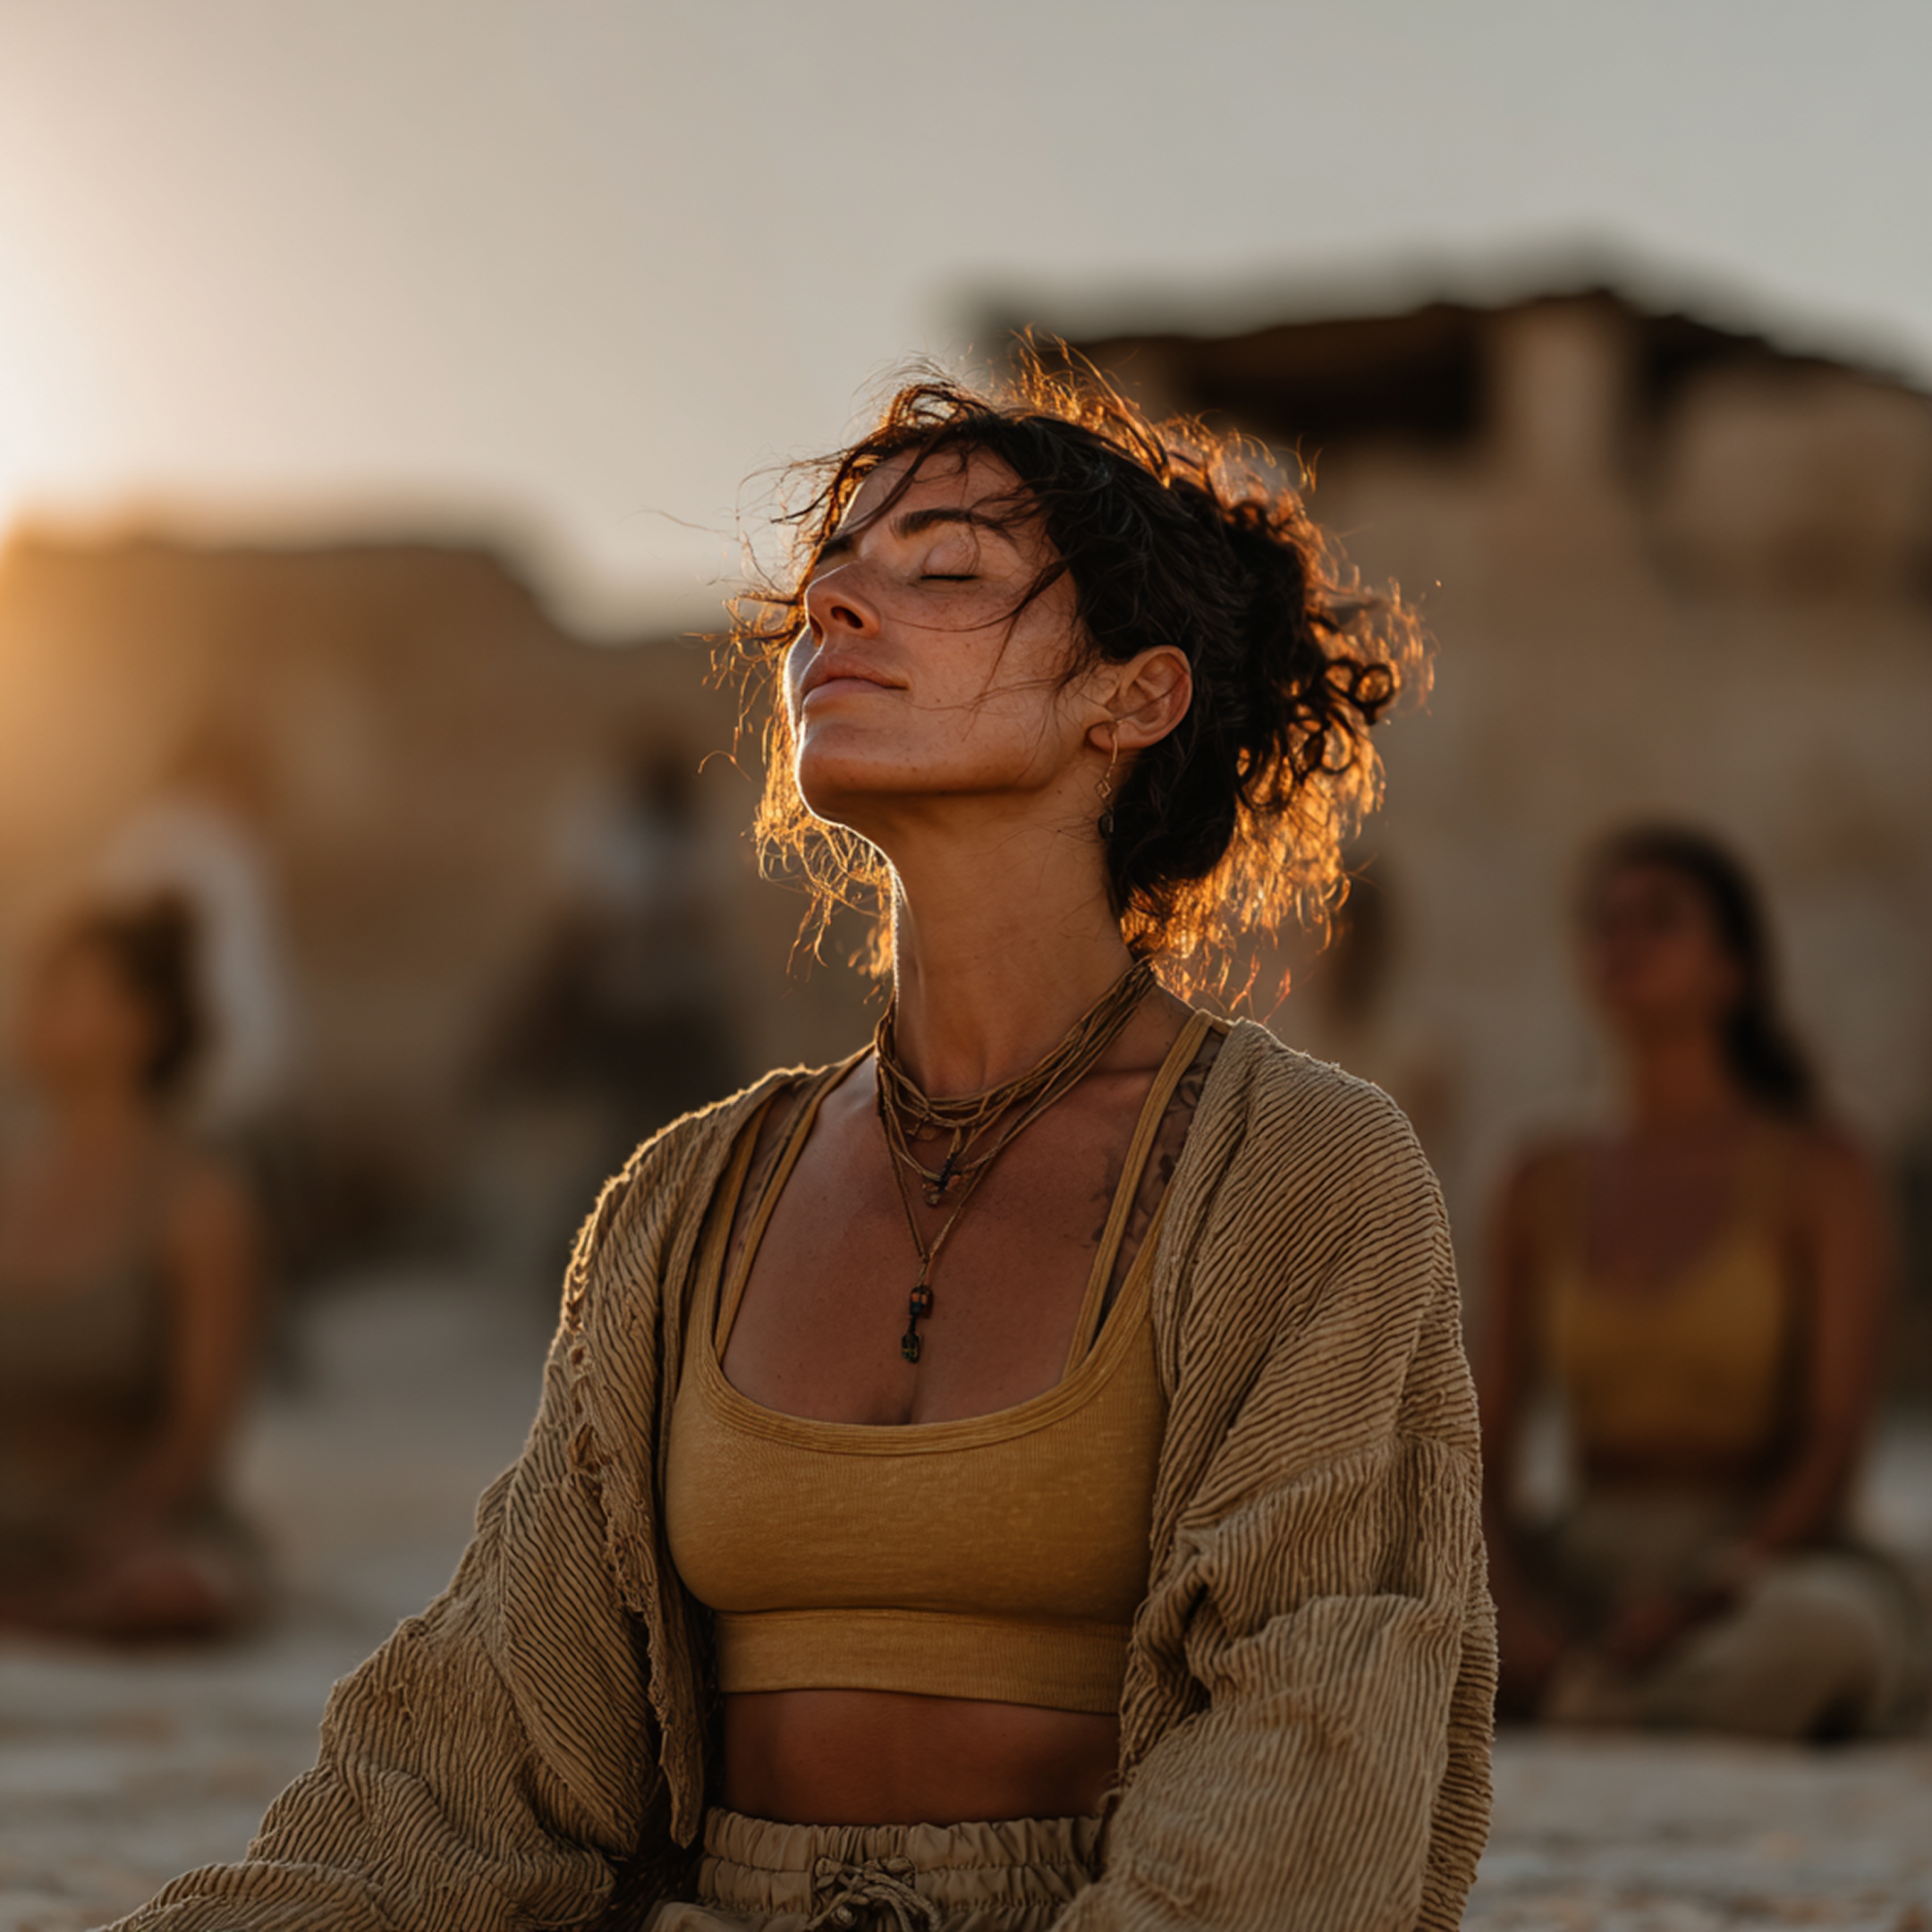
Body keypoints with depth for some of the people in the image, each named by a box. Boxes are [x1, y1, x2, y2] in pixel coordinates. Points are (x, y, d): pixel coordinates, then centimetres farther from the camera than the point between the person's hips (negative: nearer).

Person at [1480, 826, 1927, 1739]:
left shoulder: (1818, 1170, 0)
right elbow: (1481, 1450, 8)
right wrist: (1511, 1609, -13)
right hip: (1583, 1574, 3)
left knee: (1826, 1629, -40)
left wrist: (1700, 1598, -22)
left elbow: (1835, 1442, -7)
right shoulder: (1546, 1190, 12)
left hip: (1759, 1575, -3)